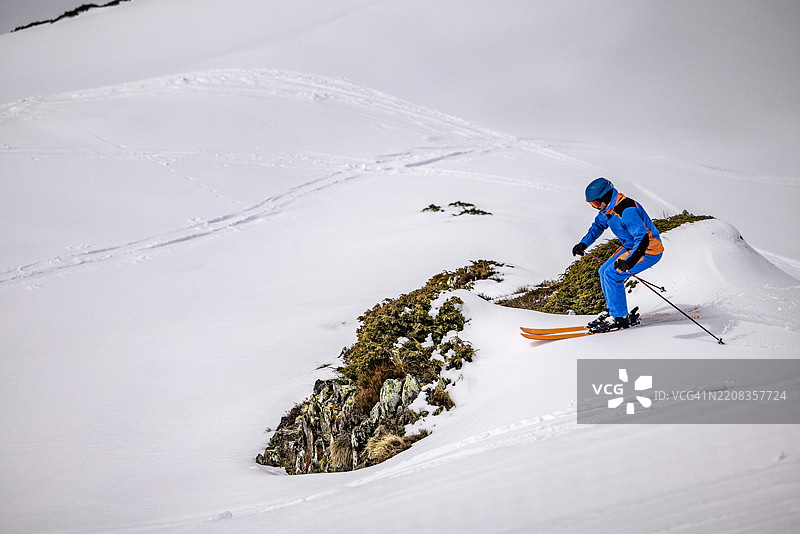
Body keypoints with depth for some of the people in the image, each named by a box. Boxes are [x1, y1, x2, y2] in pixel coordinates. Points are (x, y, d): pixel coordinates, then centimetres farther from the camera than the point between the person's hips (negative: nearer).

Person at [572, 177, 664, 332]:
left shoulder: (627, 211, -30)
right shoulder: (608, 209, 0)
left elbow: (643, 238, -37)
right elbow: (598, 225, 21)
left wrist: (629, 261, -49)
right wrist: (583, 244, 7)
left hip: (648, 250, -10)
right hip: (630, 247, 10)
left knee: (612, 274, -18)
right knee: (604, 271, 8)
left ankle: (619, 318, -9)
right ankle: (613, 312, 17)